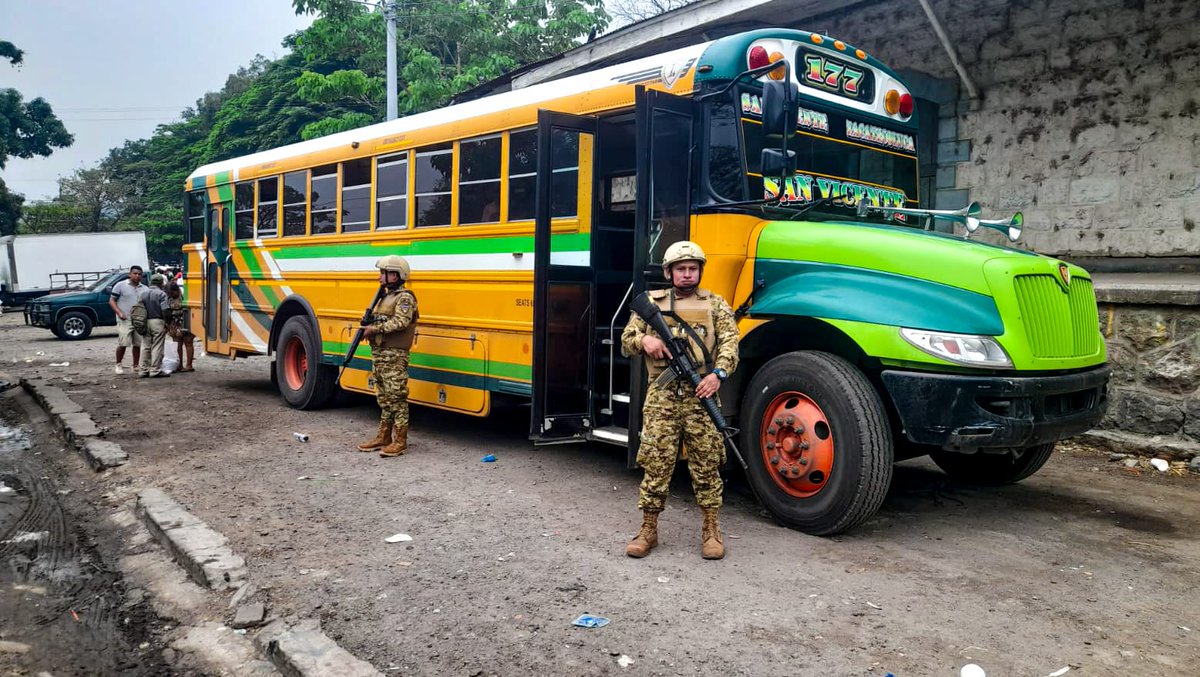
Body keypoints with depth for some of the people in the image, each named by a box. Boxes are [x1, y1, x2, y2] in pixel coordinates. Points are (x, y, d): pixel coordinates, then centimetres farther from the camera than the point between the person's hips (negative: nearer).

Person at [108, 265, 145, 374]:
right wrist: (119, 312, -12)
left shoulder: (144, 289, 13)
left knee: (137, 344, 5)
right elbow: (112, 301, 2)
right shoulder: (120, 285, 1)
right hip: (125, 320, -4)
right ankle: (118, 365, 6)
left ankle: (136, 366, 15)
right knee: (123, 343, -9)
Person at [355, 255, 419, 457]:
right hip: (378, 354, 10)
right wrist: (368, 328, 4)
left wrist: (375, 329, -19)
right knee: (384, 398, 14)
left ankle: (400, 441, -2)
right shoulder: (386, 297, 20)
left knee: (397, 397, -6)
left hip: (394, 357, -9)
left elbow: (400, 322, -23)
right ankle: (383, 437, 22)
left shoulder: (404, 298, -9)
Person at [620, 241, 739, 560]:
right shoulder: (651, 303, 14)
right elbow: (626, 341, 14)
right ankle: (648, 530, 13)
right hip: (662, 395, 1)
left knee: (706, 462, 4)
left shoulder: (715, 304, 11)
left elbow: (730, 341, 0)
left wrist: (718, 373, -18)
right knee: (656, 462, 1)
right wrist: (644, 340, -9)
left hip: (700, 395, 0)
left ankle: (711, 529, 17)